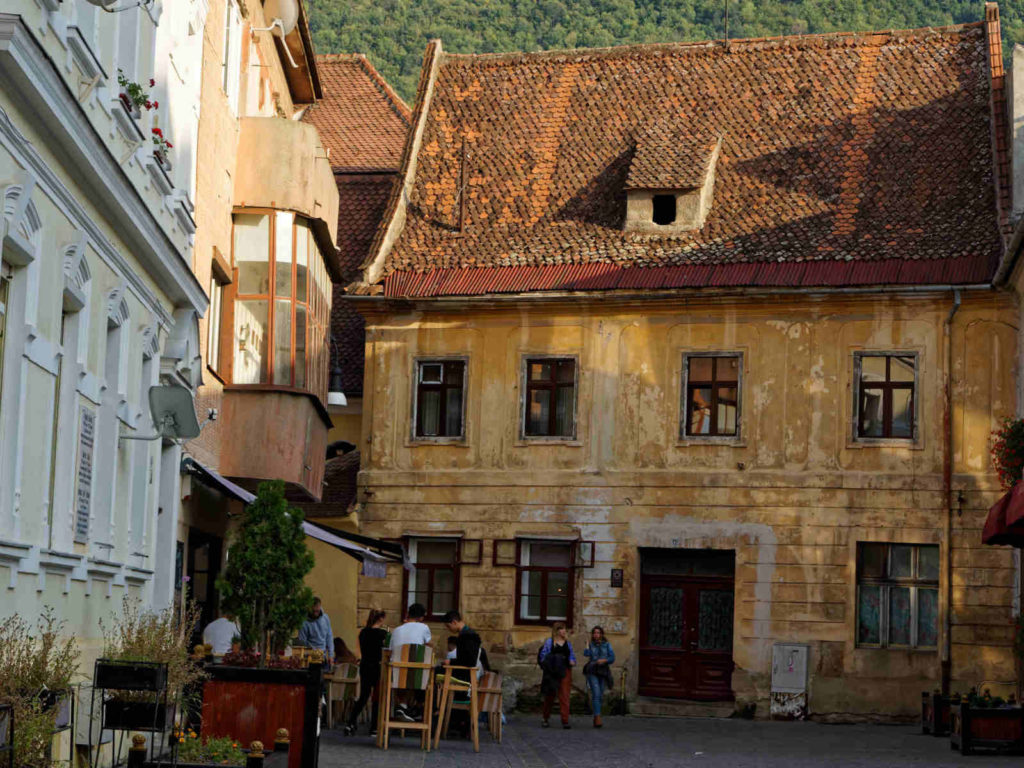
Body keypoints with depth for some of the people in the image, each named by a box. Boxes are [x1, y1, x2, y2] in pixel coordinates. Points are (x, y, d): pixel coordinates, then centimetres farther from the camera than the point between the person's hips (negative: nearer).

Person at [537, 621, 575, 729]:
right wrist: (547, 665, -15)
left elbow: (572, 655, 17)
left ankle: (565, 721, -8)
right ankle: (545, 718, 25)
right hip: (553, 672, -2)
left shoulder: (567, 643, 12)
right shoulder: (549, 642, 1)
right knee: (550, 695, 7)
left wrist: (572, 661, -4)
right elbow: (543, 655, -1)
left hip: (565, 672, 2)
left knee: (564, 696, -6)